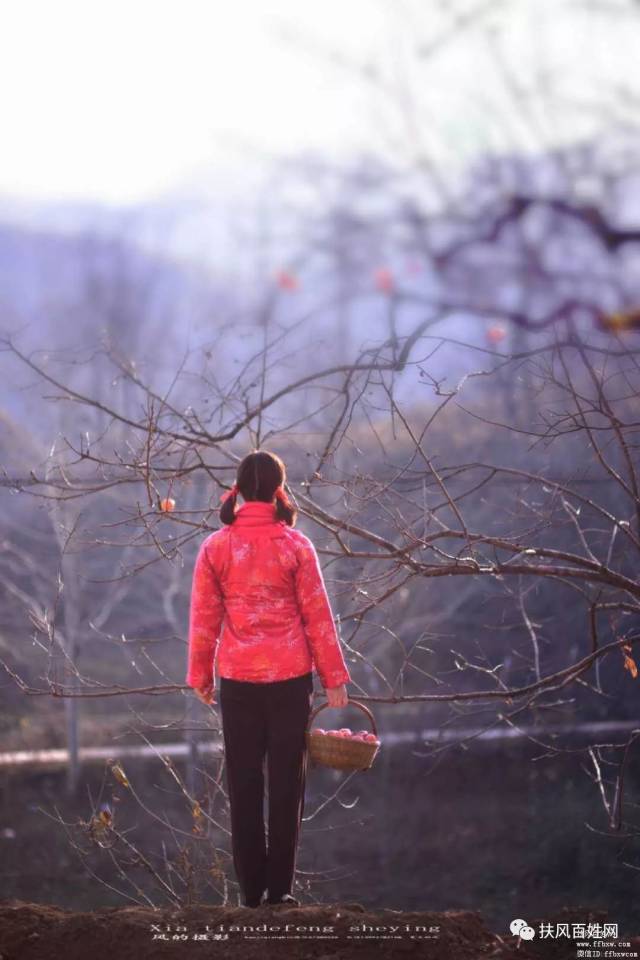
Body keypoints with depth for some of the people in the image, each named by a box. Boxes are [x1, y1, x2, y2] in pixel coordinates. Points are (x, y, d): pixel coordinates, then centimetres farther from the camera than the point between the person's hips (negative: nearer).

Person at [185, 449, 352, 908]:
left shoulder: (216, 547, -2)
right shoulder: (296, 545, -6)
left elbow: (203, 617, 1)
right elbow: (318, 615, -4)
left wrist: (201, 675, 12)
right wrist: (334, 676, 3)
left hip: (237, 679, 1)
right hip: (290, 678, -1)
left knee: (244, 782, 9)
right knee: (287, 780, 6)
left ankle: (251, 887, 10)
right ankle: (280, 888, 5)